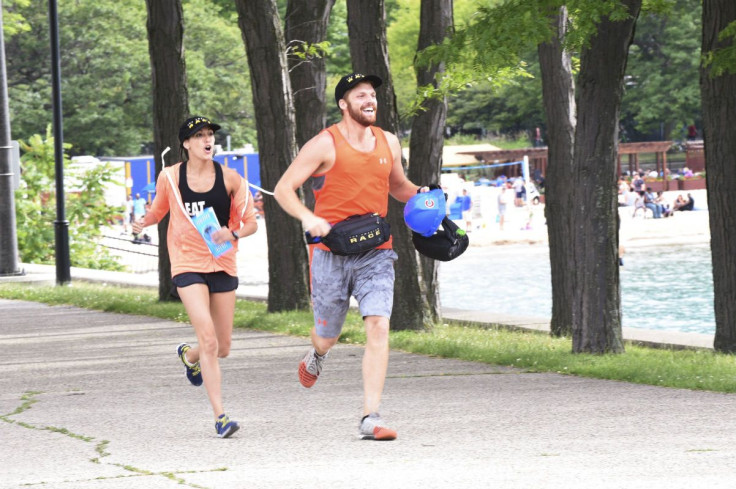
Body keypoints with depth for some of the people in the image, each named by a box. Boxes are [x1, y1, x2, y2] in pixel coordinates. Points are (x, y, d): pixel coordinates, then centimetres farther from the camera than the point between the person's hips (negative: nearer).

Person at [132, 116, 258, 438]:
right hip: (188, 265, -3)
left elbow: (251, 223, 2)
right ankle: (220, 417, -14)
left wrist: (233, 233, -17)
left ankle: (188, 355, 46)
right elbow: (158, 210, 17)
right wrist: (144, 222, -2)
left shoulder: (229, 178, -2)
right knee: (208, 341, -17)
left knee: (222, 348, 9)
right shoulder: (170, 178, -2)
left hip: (223, 265, 3)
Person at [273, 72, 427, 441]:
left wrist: (420, 196, 8)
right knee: (327, 336, 9)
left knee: (378, 327, -15)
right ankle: (317, 355, 49)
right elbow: (283, 189, -6)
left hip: (376, 254, 3)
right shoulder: (325, 144, -5)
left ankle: (370, 418, -15)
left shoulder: (388, 143, 11)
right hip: (331, 251, -3)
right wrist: (308, 218, -24)